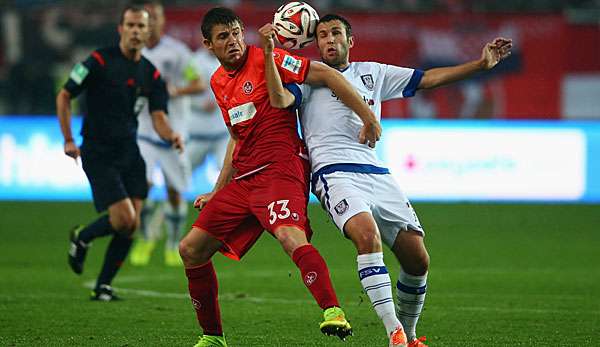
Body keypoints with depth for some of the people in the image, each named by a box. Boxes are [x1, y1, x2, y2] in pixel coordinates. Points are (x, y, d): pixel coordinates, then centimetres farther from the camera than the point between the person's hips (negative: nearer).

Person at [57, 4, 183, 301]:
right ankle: (81, 238, 14)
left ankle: (103, 287, 11)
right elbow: (64, 96, -1)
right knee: (124, 218, -16)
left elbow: (158, 117, 2)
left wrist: (171, 136, -21)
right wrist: (68, 140, -6)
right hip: (98, 153, -5)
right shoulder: (99, 61, -9)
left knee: (131, 226, -2)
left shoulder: (151, 74, 6)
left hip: (129, 153, 5)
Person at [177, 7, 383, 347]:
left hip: (279, 170, -8)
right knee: (191, 251, 7)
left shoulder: (265, 59, -6)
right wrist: (217, 192, 28)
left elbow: (327, 74, -10)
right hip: (244, 180, 8)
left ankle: (333, 312, -48)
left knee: (290, 236, -35)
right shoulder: (218, 82, 18)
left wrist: (368, 117, -15)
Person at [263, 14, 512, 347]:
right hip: (335, 172, -5)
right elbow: (280, 99, -8)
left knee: (417, 259, -4)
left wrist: (481, 63, 18)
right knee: (367, 234, -33)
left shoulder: (373, 73, 23)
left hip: (377, 175, 5)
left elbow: (427, 78, 23)